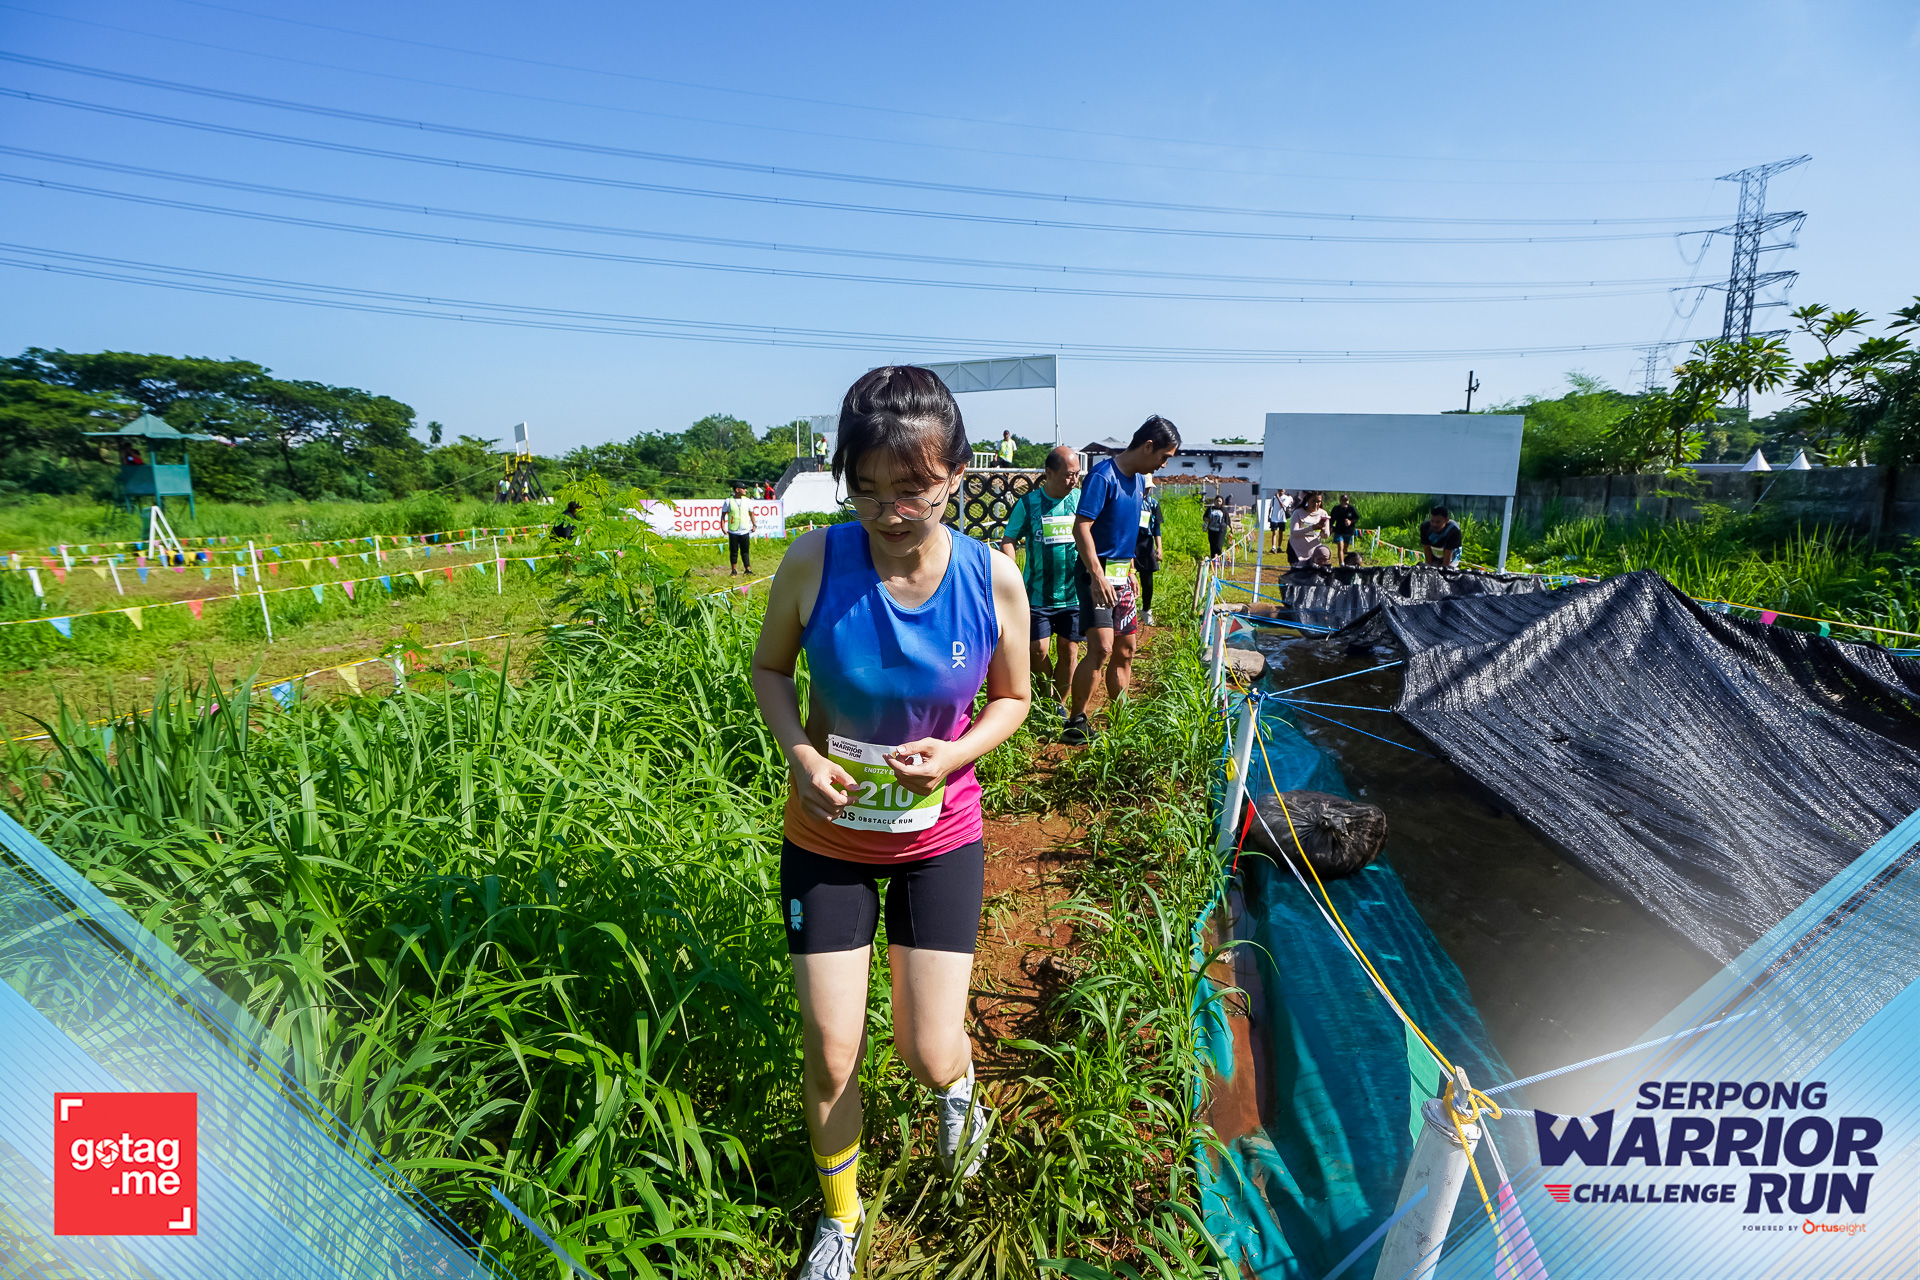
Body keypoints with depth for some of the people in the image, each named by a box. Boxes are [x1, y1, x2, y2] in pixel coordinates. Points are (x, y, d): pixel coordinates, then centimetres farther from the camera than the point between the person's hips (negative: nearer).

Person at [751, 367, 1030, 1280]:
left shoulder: (994, 580, -17)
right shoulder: (813, 563, -19)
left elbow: (1012, 698, -1)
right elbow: (769, 667, -2)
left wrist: (956, 752, -20)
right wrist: (798, 750, -19)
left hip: (939, 835, 0)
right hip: (826, 836, 1)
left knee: (929, 1058, 5)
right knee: (829, 1056, 10)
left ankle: (956, 1086, 48)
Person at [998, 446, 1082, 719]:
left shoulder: (1082, 500, 3)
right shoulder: (1029, 502, -3)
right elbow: (1008, 541, -2)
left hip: (1074, 592, 2)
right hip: (1038, 593, -2)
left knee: (1069, 651, 5)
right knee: (1038, 650, -3)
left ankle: (1059, 704, 22)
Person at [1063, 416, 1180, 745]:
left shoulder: (1139, 480, 13)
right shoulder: (1103, 476, -15)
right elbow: (1081, 526, -21)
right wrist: (1097, 575, -27)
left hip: (1121, 575, 9)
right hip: (1097, 573, -9)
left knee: (1125, 650, 11)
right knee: (1101, 647, -18)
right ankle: (1075, 724, -8)